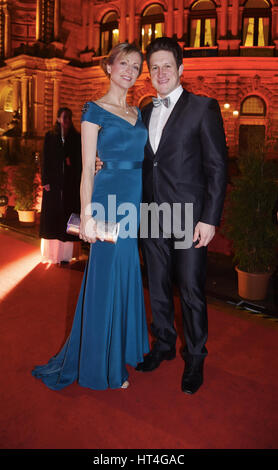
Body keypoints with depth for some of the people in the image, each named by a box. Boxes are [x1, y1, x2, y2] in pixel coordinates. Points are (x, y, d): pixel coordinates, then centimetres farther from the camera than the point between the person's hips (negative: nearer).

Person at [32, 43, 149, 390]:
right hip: (110, 198, -7)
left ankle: (123, 348, 32)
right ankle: (103, 365, 17)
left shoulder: (137, 113, 17)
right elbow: (87, 168, -7)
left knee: (127, 277, 13)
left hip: (136, 201, 7)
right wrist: (87, 215, -14)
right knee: (108, 275, -1)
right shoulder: (95, 111, -2)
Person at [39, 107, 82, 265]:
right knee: (52, 215, 1)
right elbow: (45, 160, 3)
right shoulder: (50, 136, 8)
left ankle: (65, 254, 1)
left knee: (67, 216, -1)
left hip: (71, 183, 0)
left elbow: (80, 160, 7)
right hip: (54, 182, 0)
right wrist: (45, 181, -4)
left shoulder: (77, 138, 8)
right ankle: (52, 253, 7)